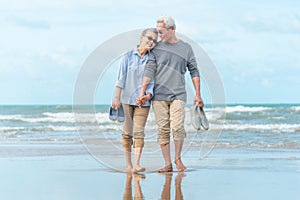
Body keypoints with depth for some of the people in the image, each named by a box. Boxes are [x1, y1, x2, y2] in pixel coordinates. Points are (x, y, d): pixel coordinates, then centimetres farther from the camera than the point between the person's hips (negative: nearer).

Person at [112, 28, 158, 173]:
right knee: (127, 132, 2)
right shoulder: (128, 57, 0)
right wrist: (117, 98, -10)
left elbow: (152, 80, 2)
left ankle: (136, 164, -12)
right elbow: (121, 78, -3)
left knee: (139, 132, -7)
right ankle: (128, 165, 9)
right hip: (127, 99, -1)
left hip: (143, 101, 1)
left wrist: (149, 94, -16)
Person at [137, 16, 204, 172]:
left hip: (178, 95, -1)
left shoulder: (186, 48, 8)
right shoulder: (156, 49, 7)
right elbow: (149, 71, 1)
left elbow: (194, 71, 11)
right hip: (159, 96, 1)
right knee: (163, 130, -1)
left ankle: (178, 159, 8)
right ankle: (168, 164, 4)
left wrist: (198, 95, 7)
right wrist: (142, 93, -7)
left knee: (177, 127, -12)